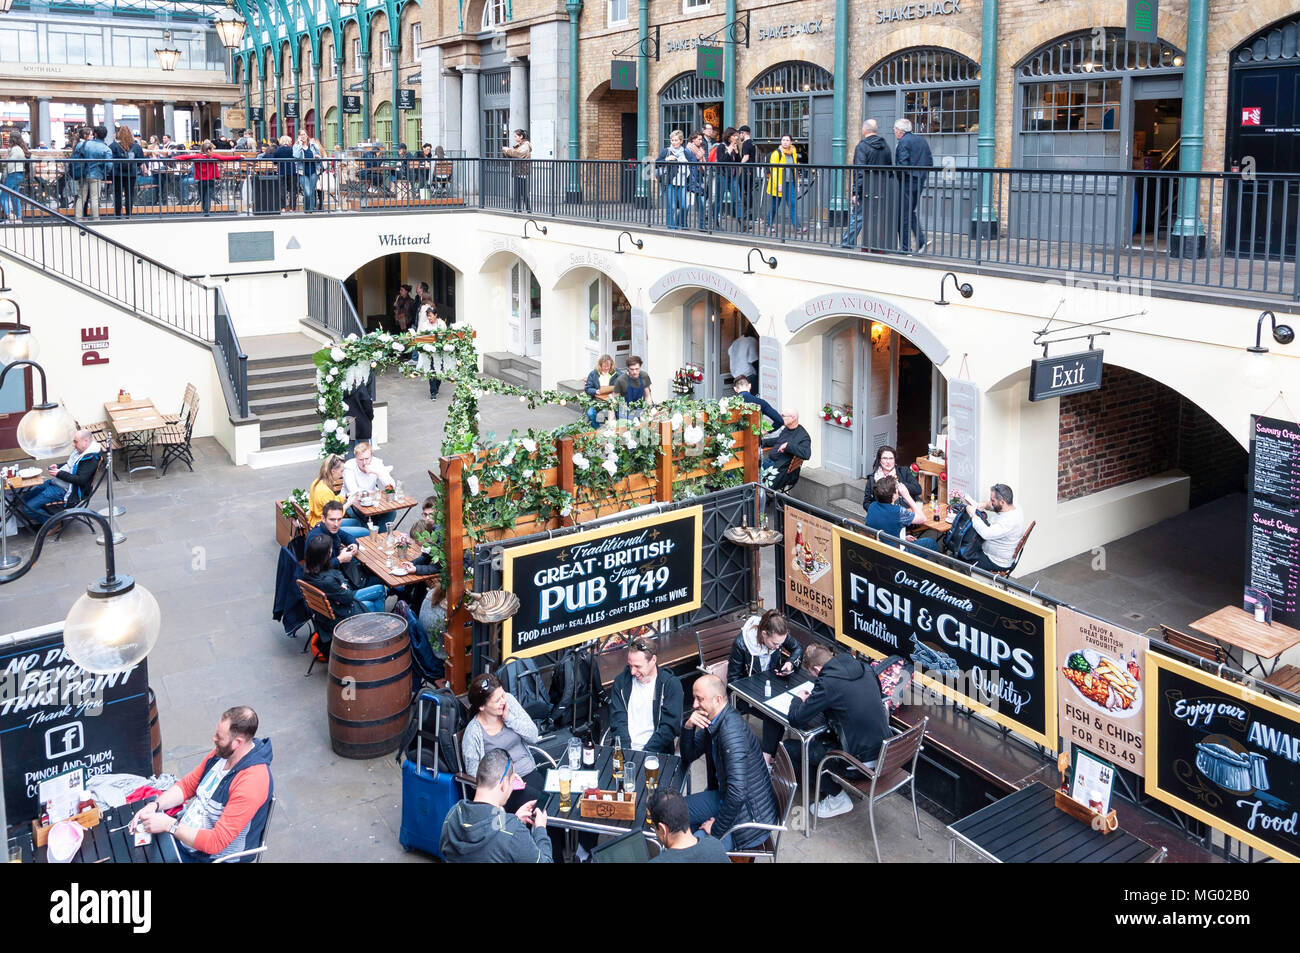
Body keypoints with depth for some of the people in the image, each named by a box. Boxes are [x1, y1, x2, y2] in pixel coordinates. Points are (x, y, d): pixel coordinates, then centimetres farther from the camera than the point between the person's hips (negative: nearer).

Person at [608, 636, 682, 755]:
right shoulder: (621, 681, 9)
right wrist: (625, 750, -11)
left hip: (655, 752, -3)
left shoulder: (671, 684, -1)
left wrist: (645, 753, -13)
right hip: (624, 750, 3)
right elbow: (618, 720, 3)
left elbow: (670, 727, -6)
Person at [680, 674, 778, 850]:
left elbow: (738, 791, -35)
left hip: (751, 818, -10)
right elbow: (688, 756, 10)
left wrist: (717, 829, -23)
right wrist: (688, 727, -10)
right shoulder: (713, 720, 0)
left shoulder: (731, 731, -31)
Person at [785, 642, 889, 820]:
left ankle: (837, 798, 10)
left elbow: (797, 719, -14)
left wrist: (798, 699, 9)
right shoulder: (864, 669, 2)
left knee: (790, 748, 1)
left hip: (864, 760, -8)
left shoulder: (828, 683, -20)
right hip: (884, 750, 8)